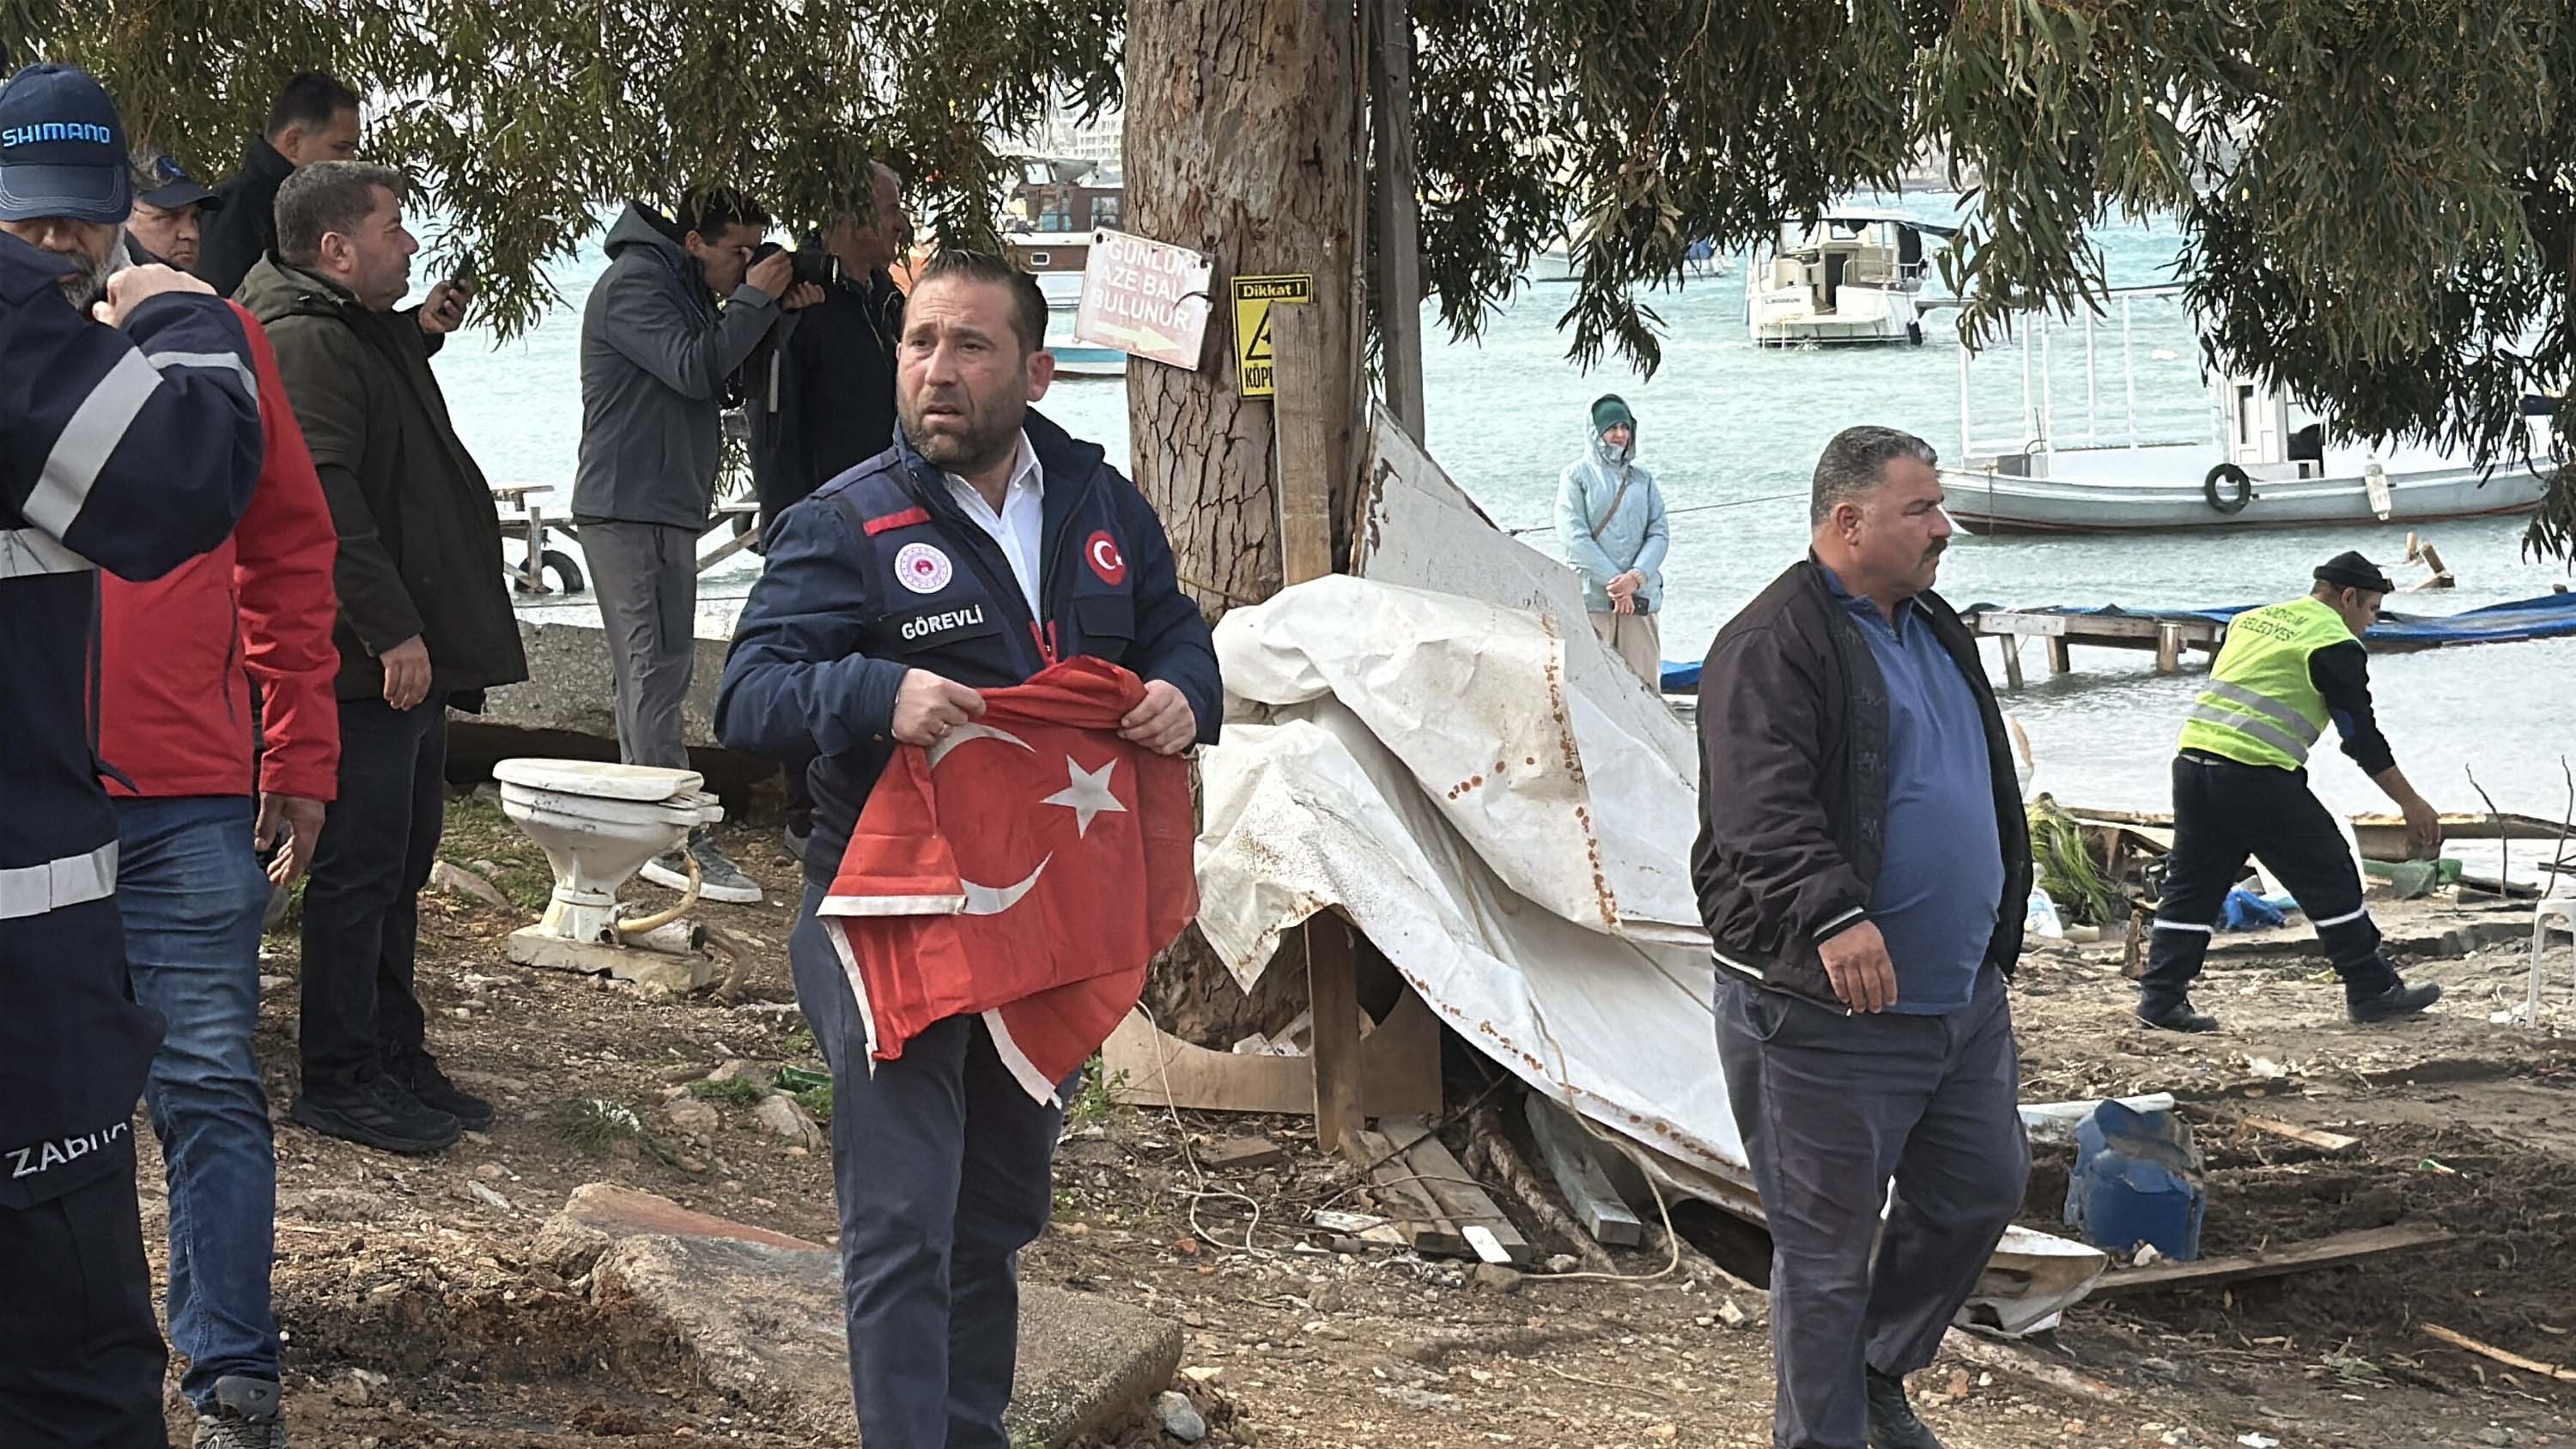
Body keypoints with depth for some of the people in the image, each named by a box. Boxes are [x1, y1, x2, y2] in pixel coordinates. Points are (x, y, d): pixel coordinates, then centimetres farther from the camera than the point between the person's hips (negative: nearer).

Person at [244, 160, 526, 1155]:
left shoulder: (363, 333, 18)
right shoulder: (304, 344, -16)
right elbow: (325, 500, -25)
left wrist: (423, 334, 25)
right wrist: (391, 631, -26)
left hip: (410, 660, 11)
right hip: (365, 664, -11)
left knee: (400, 866, 16)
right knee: (359, 869, -5)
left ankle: (393, 1058, 26)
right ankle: (338, 1081, 1)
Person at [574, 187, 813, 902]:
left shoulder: (685, 289, 20)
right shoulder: (633, 284, -12)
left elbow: (728, 380, 17)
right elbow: (696, 369, -23)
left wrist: (777, 314, 3)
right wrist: (756, 300, -15)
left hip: (666, 507, 11)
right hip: (628, 507, -11)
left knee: (659, 671, 12)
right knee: (654, 671, -12)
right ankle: (677, 843, -14)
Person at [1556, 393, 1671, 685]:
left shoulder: (1642, 479, 17)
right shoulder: (1577, 475, 5)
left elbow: (1659, 534, 10)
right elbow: (1574, 537, -5)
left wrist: (1637, 576, -10)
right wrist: (1614, 582, -11)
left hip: (1641, 598, 4)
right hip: (1592, 598, -4)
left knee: (1644, 683, -1)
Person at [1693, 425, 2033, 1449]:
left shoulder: (1935, 631, 15)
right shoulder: (1773, 644, -14)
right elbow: (1760, 809, -27)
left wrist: (1997, 931, 25)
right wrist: (1833, 913, -40)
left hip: (1964, 998, 9)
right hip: (1827, 1011, -9)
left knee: (1981, 1192, 17)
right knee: (1827, 1251, 0)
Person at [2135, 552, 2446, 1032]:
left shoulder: (2252, 620, 22)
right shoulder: (2334, 644, -1)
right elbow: (2363, 736, -1)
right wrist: (2411, 804, 5)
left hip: (2191, 758, 7)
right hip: (2257, 775, -7)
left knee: (2193, 885, 12)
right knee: (2329, 875, 4)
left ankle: (2161, 997, 7)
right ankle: (2373, 991, 9)